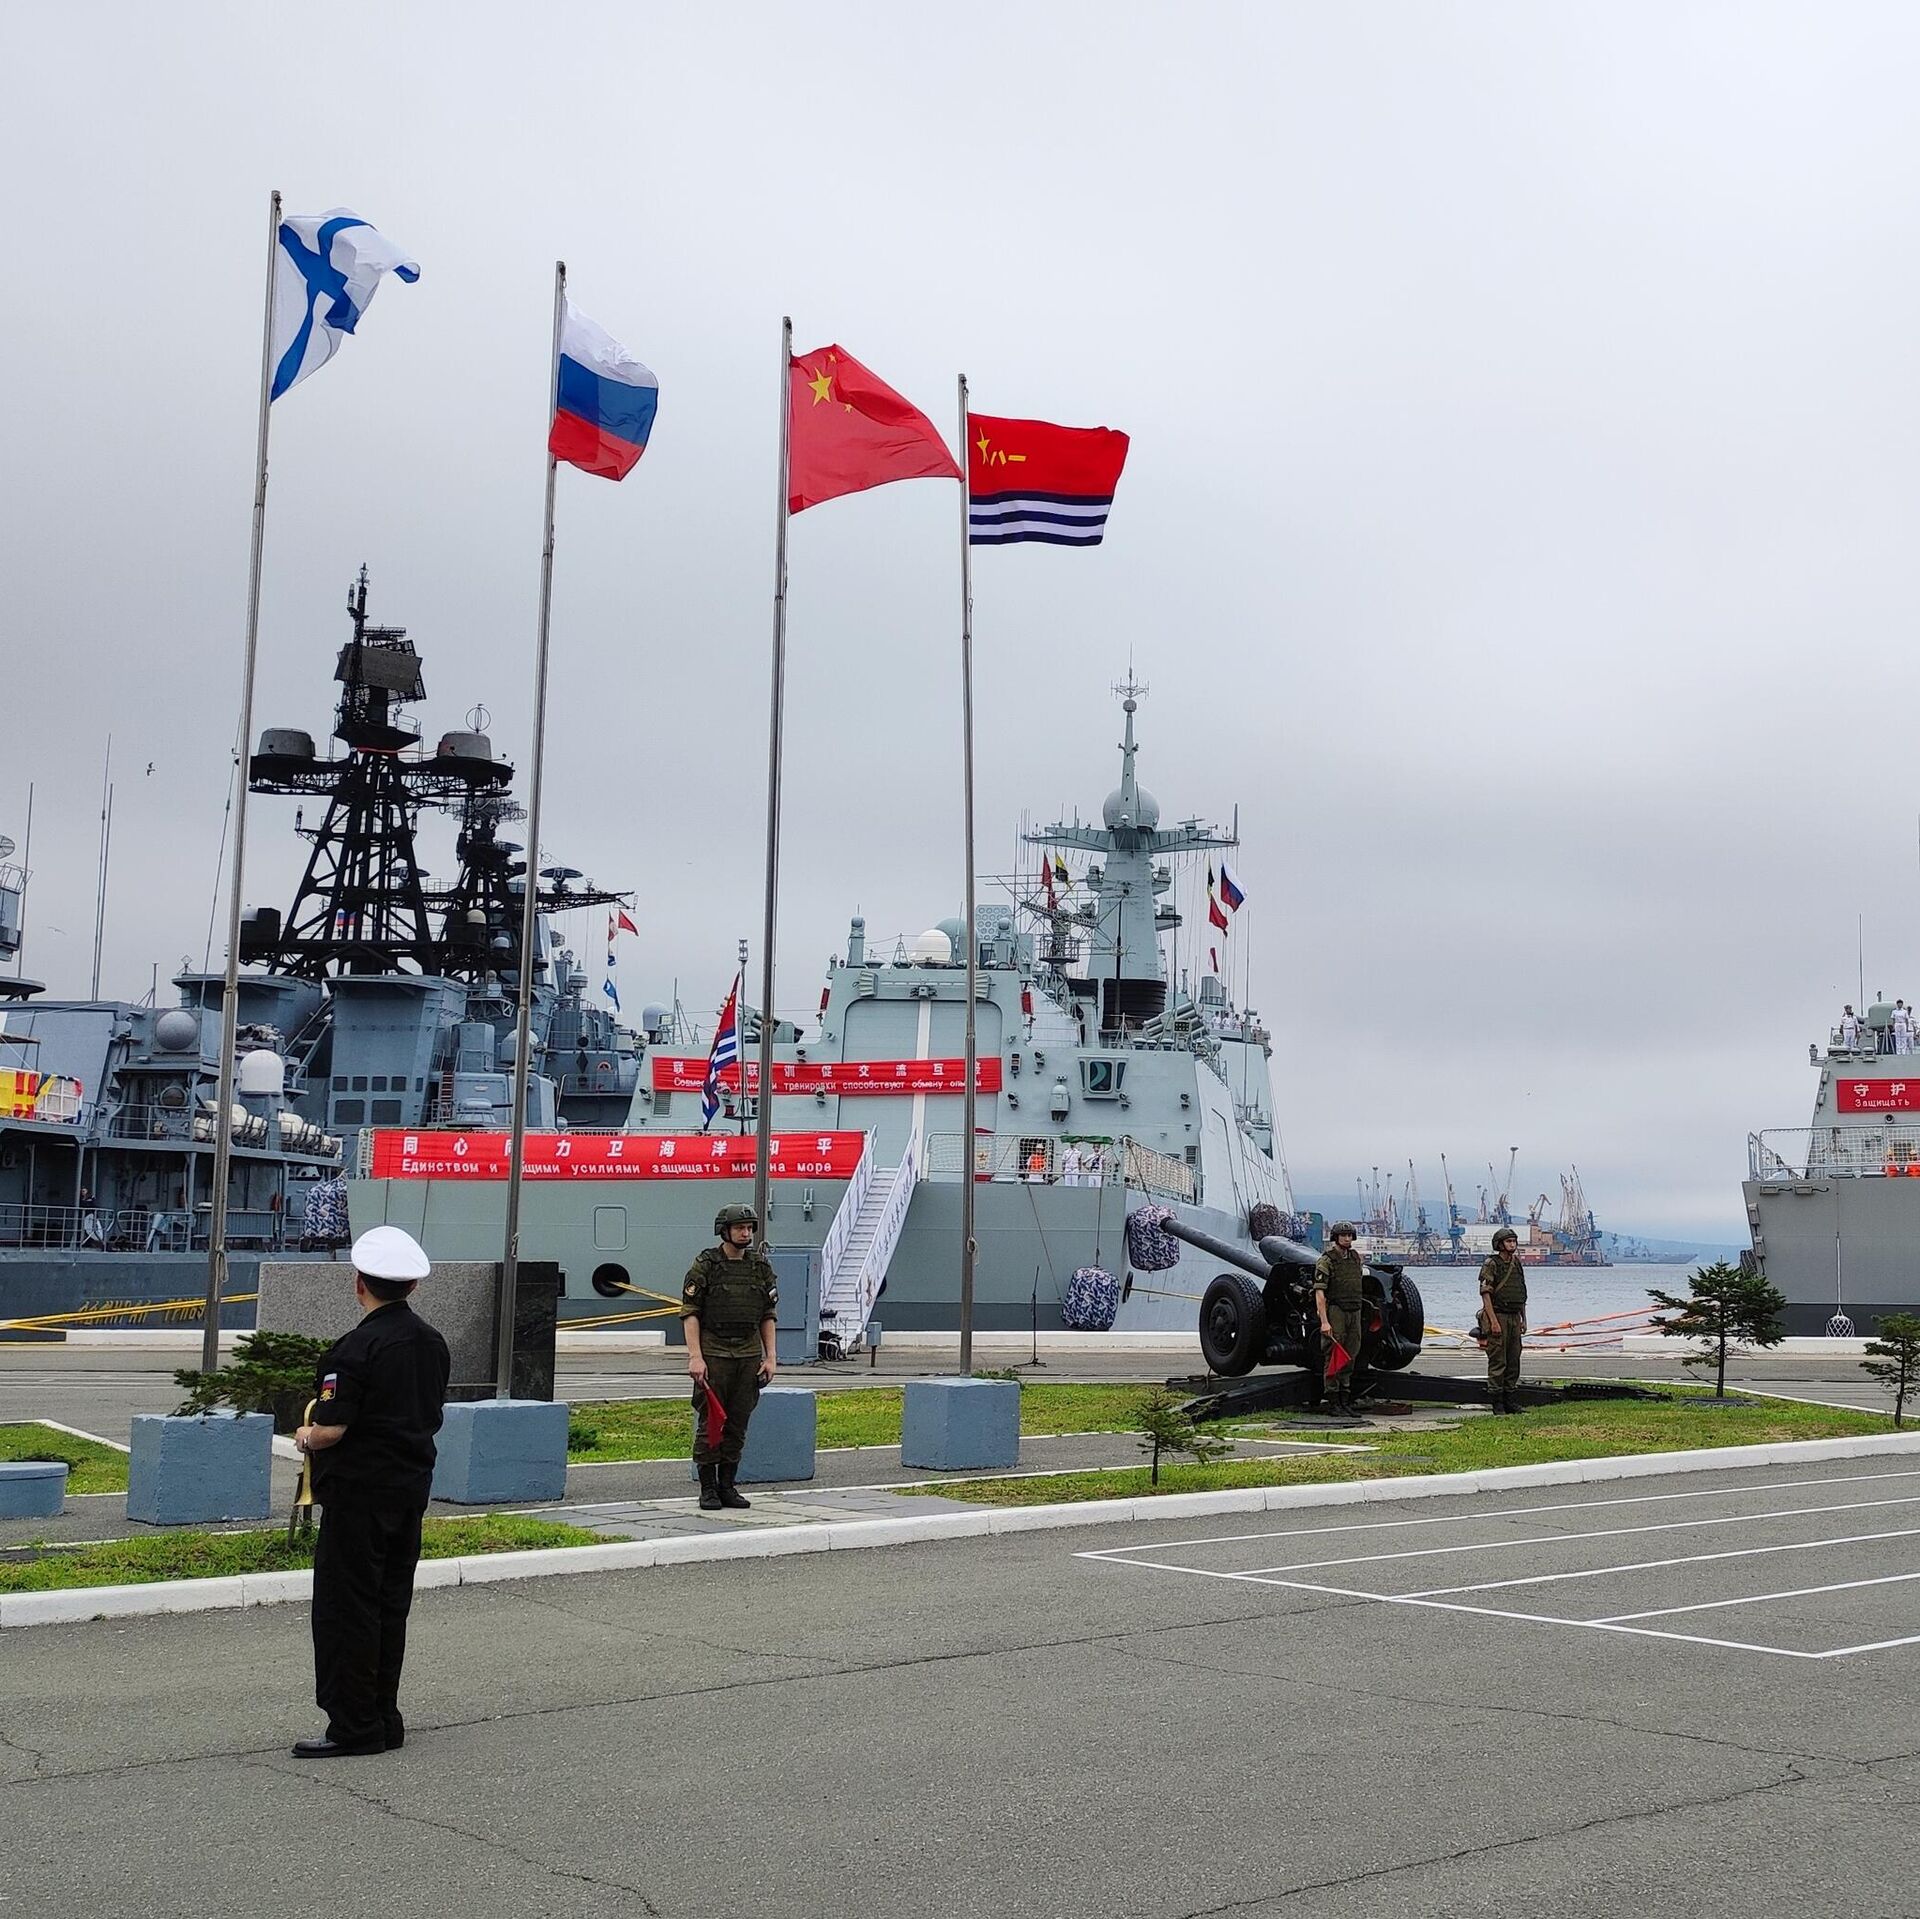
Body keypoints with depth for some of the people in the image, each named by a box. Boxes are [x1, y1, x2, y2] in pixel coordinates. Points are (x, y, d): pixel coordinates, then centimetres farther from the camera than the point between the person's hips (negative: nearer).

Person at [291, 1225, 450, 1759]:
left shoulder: (357, 1348, -18)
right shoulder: (432, 1343, 7)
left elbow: (331, 1430, -21)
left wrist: (305, 1437, 1)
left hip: (359, 1492, -8)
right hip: (412, 1487, 8)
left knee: (345, 1606, 0)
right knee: (390, 1604, 14)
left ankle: (354, 1725, 3)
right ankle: (384, 1719, 20)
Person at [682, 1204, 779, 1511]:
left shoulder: (761, 1267, 9)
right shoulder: (705, 1266, -4)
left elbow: (768, 1316, 13)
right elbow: (689, 1313, -7)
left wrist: (770, 1357, 6)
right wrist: (695, 1357, -15)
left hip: (749, 1356, 4)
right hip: (713, 1355, -4)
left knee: (738, 1424, 6)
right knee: (709, 1423, -2)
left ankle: (727, 1486, 14)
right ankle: (708, 1489, 5)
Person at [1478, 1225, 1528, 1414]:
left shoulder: (1517, 1265, 14)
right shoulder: (1491, 1265, -9)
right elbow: (1485, 1294, -14)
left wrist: (1524, 1319, 15)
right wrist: (1493, 1321, -19)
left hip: (1514, 1318, 7)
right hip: (1498, 1316, -7)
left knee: (1513, 1361, 9)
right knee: (1497, 1362, -6)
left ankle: (1509, 1400, 15)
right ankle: (1497, 1402, -3)